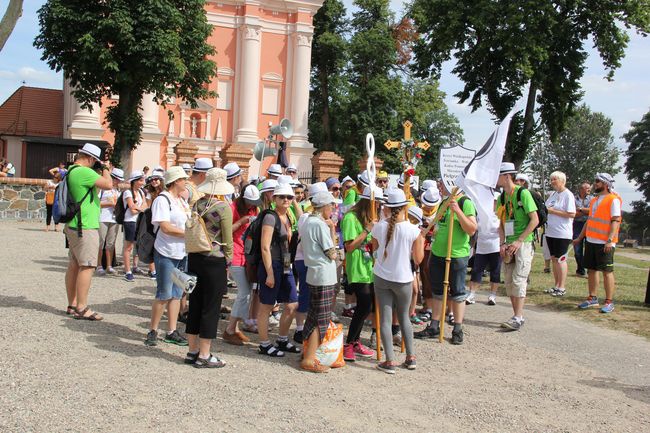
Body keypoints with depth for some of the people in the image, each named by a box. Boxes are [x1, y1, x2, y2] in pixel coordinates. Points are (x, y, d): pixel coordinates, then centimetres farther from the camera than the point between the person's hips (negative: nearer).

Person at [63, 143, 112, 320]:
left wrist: (103, 171, 17)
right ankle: (82, 308, -6)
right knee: (87, 266, -8)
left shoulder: (71, 171, 15)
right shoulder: (84, 172, -18)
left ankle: (72, 305, 18)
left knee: (74, 265, 12)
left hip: (73, 225, 10)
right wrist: (105, 168, -5)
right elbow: (108, 184, -23)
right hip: (85, 227, -10)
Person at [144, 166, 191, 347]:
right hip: (166, 254, -8)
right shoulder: (162, 200, -11)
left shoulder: (182, 201, 15)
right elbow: (165, 227, -19)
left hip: (182, 254, 8)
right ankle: (153, 331, 10)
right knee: (164, 295, -3)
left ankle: (172, 332, 15)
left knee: (176, 294, 9)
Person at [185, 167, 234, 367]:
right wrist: (229, 259, 4)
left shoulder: (197, 204, 4)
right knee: (211, 308, 2)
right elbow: (227, 239, -9)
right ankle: (204, 356, 7)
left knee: (195, 304, 14)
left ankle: (193, 350, 23)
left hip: (194, 258, 6)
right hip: (214, 261, -6)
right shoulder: (223, 207, -13)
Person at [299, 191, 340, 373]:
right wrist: (332, 230, -6)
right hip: (324, 277, -9)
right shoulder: (320, 224, -17)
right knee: (321, 320, -4)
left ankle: (308, 352, 24)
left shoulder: (307, 222, 10)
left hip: (313, 275, 9)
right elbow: (332, 254, -14)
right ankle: (309, 360, -2)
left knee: (313, 316, 17)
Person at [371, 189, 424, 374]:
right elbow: (418, 259, -5)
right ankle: (411, 357, 22)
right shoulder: (413, 230, -12)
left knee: (385, 319, 4)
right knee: (404, 317, 18)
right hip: (403, 279, 0)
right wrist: (421, 242, 13)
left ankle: (390, 361, 2)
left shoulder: (379, 227, -9)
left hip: (381, 278, 0)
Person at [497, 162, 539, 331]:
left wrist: (519, 241, -17)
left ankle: (518, 318, -8)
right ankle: (517, 316, 16)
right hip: (509, 245, 7)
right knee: (509, 281, 8)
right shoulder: (502, 197, 11)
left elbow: (535, 220, -13)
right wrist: (503, 243, 0)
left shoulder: (523, 193, -10)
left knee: (518, 280, -11)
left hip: (523, 243, -7)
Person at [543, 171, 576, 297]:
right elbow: (546, 208, 22)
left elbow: (572, 214, -19)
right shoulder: (553, 194, 13)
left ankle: (562, 287, 5)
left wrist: (553, 211, -17)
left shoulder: (568, 195, -11)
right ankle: (556, 285, 20)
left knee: (560, 259, -2)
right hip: (550, 232, 8)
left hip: (562, 233, -8)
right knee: (554, 258, 11)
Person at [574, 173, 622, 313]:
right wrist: (580, 237, 20)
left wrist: (609, 240, -24)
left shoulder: (613, 200, -8)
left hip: (604, 243, -8)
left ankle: (609, 302, 3)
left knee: (607, 271, -2)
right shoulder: (594, 200, 16)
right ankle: (592, 298, 19)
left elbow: (615, 221, -15)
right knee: (591, 269, 10)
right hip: (591, 241, 8)